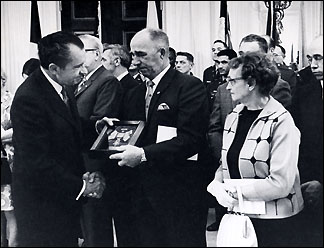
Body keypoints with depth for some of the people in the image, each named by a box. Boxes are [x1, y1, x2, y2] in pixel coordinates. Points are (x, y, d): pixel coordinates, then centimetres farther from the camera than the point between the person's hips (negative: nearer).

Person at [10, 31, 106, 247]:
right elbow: (36, 162, -25)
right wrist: (80, 187, -19)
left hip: (67, 195, 8)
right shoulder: (28, 99, -25)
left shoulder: (64, 86, 2)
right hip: (43, 204, -8)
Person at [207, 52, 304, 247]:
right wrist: (217, 186, -10)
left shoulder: (281, 122, -17)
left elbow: (280, 183, -21)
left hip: (274, 222, -6)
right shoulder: (233, 117, 6)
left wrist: (235, 191, -17)